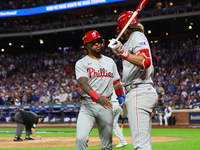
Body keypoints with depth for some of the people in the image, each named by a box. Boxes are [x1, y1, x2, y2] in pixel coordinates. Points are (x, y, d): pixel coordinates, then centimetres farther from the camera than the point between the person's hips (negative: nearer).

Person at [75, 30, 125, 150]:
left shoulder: (110, 62, 15)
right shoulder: (82, 63, 1)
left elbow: (117, 83, 20)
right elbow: (83, 83, -16)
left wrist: (122, 97, 3)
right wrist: (97, 97, -32)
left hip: (106, 106, 4)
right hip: (88, 105, -4)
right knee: (81, 138, -20)